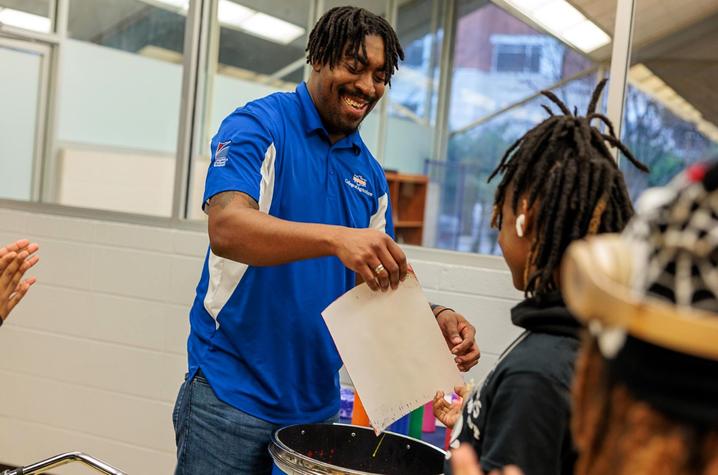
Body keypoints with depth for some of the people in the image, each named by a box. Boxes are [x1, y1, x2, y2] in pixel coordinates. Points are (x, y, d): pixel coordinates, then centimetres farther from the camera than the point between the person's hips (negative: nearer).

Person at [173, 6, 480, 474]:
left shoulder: (369, 173, 9)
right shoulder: (258, 126, -8)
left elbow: (381, 281, 11)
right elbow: (226, 228, -25)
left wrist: (435, 318, -9)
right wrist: (336, 238, -39)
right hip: (233, 390, -5)